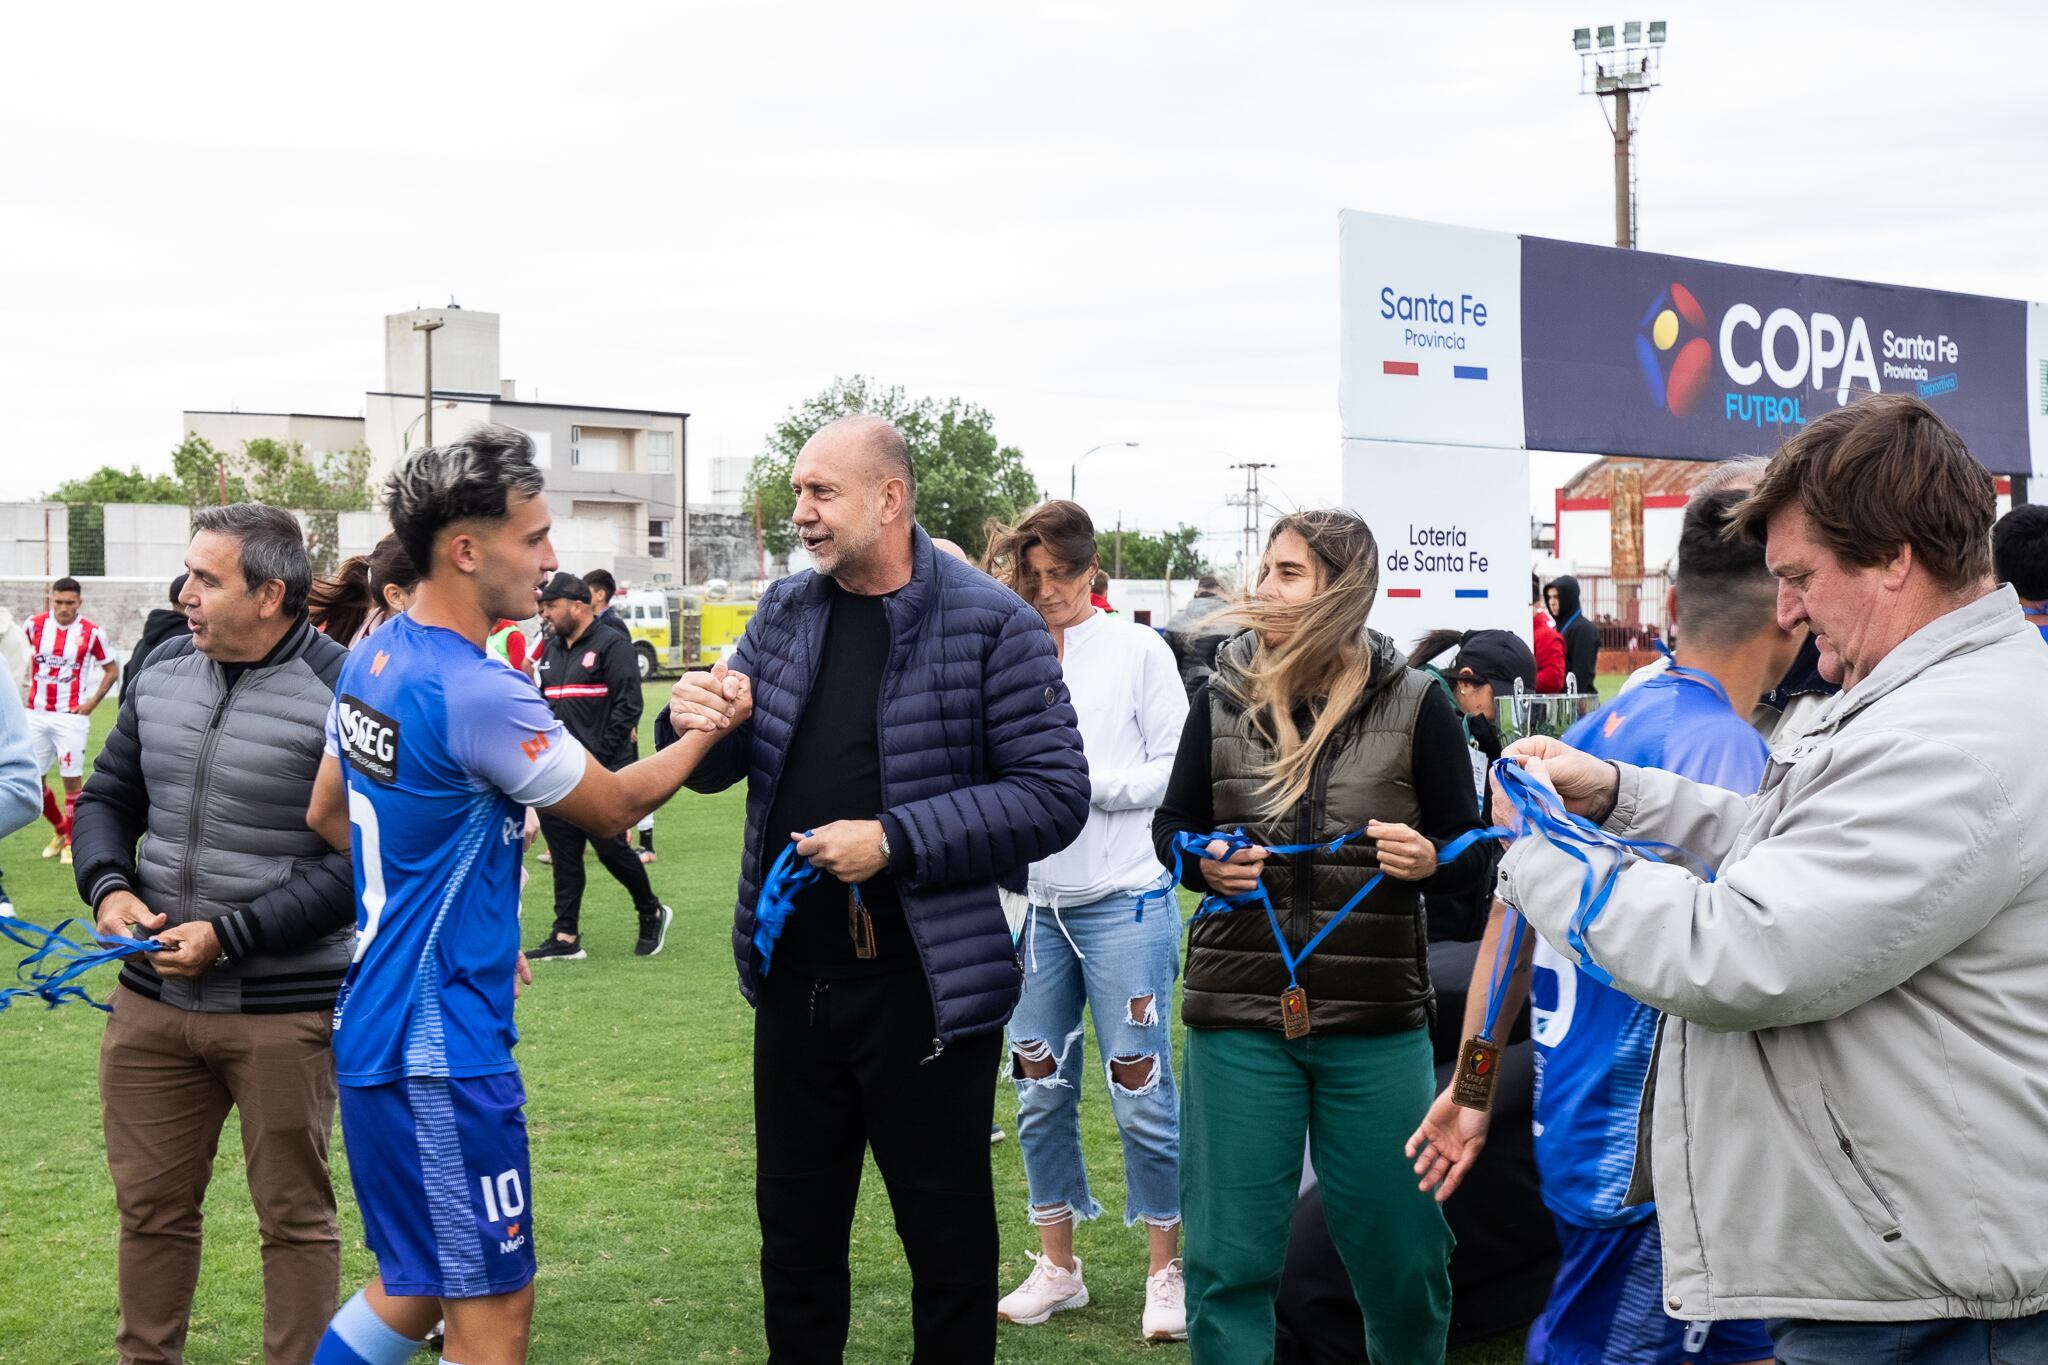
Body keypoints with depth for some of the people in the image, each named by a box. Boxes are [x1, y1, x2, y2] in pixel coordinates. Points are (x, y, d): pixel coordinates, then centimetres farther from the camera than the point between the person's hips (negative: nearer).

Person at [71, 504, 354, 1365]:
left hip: (282, 1010, -6)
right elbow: (109, 798, 16)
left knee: (295, 1216, 8)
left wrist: (229, 936, -19)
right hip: (150, 997, 6)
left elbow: (355, 866, -16)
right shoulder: (164, 669, 6)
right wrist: (108, 888, -4)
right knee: (149, 1204, 15)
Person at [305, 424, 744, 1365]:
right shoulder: (478, 694, -22)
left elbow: (327, 814, 19)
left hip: (378, 1028, 9)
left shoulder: (373, 658, 6)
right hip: (440, 1048, -9)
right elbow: (612, 807, -8)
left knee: (416, 1284, 21)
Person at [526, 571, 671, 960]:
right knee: (564, 854, 6)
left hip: (602, 772, -7)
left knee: (611, 848, -5)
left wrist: (598, 758, -16)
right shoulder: (550, 650, 16)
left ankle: (652, 913, 18)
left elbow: (628, 706, -13)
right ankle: (566, 938, 11)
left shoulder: (611, 645, -7)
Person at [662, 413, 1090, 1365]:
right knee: (795, 1227, 17)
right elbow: (722, 769, 14)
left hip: (926, 989, -5)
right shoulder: (785, 611, 7)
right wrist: (695, 722, -10)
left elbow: (1054, 794, -15)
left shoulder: (990, 623, -11)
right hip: (794, 981, 6)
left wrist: (897, 841, -22)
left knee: (947, 1236, 9)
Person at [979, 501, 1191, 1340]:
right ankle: (1056, 1268, 23)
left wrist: (1084, 780, -14)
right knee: (1041, 1091, 10)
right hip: (1034, 903, 4)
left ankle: (1167, 1271, 15)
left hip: (1124, 902, -4)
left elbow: (1178, 771, -7)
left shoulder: (1136, 650, -3)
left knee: (1141, 1093, 2)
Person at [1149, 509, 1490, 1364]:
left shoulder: (1414, 706, -2)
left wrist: (1428, 859, -18)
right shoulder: (1222, 702, 2)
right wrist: (1206, 863, -8)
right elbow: (1171, 826, 13)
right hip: (1238, 1013, 1)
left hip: (1376, 1019, -1)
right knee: (1230, 1253, 5)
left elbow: (1473, 852, 3)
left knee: (1399, 1249, 9)